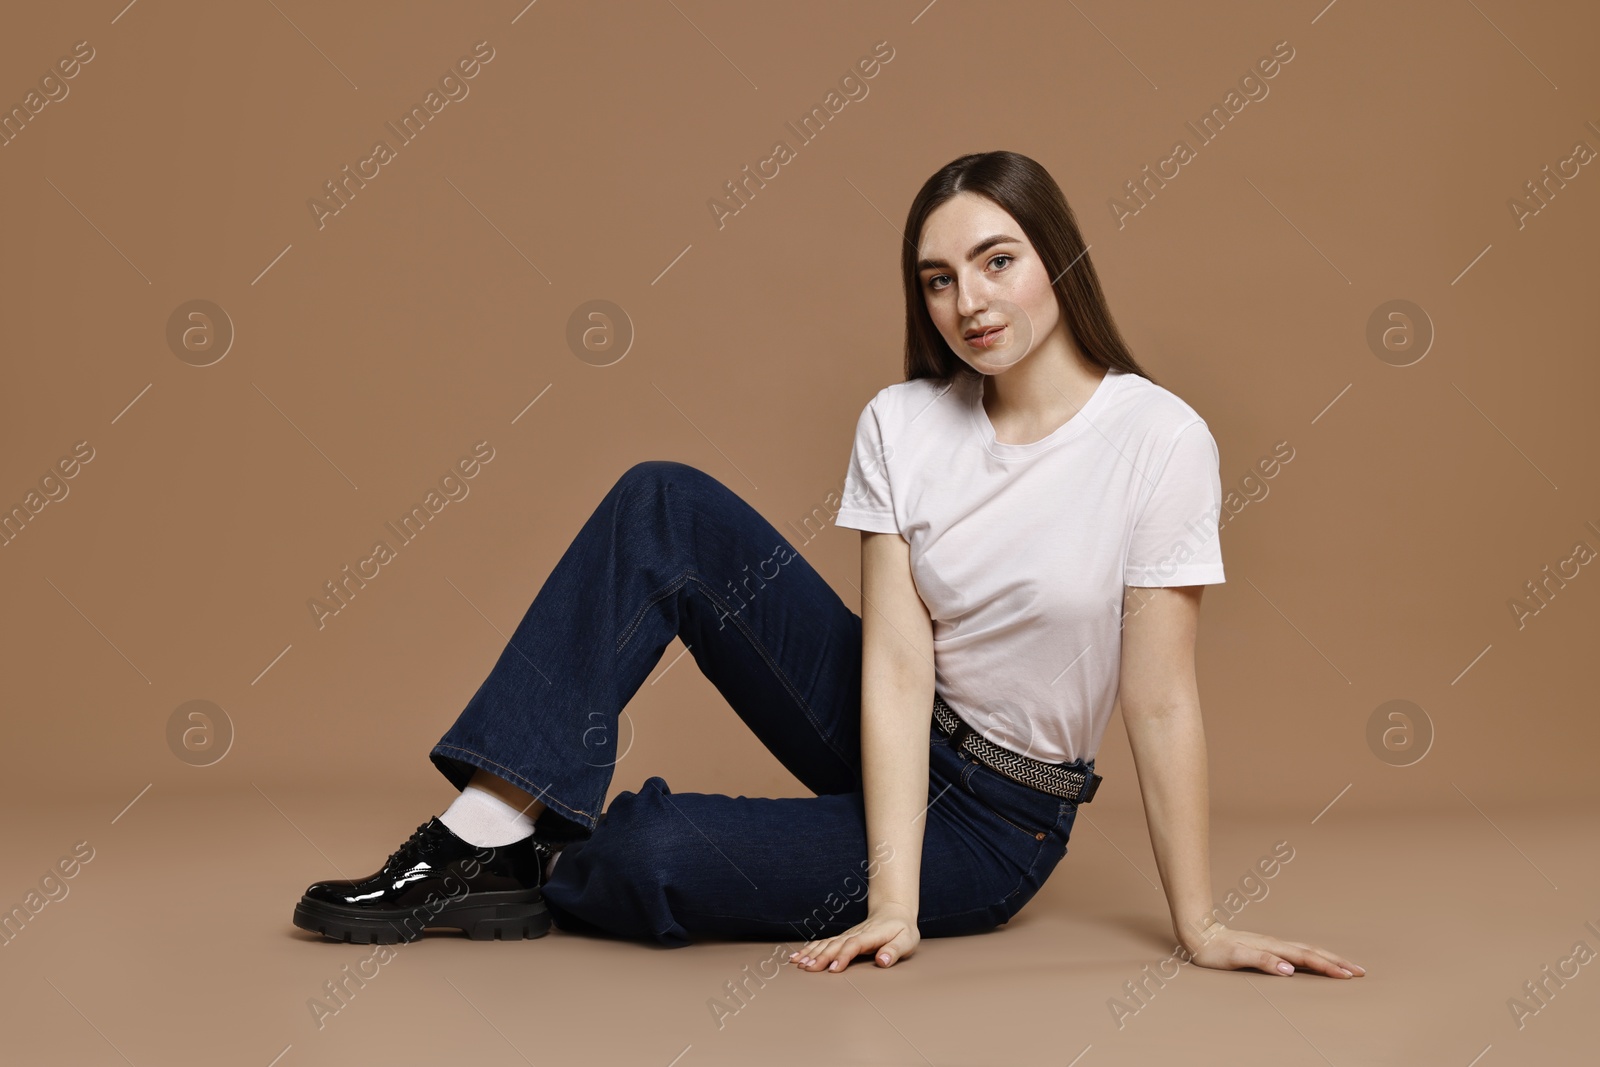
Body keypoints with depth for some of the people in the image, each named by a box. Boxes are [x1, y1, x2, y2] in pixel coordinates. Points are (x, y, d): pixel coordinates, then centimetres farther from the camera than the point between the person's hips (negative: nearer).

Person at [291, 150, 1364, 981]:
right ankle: (486, 831, -18)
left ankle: (527, 880, 7)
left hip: (995, 821, -4)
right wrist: (891, 902, -21)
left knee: (655, 853, -28)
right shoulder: (902, 423, -6)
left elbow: (1161, 700, -15)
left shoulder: (1158, 438, -18)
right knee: (663, 503, -15)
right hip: (887, 734, 4)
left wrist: (1201, 928, -12)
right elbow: (898, 664, -13)